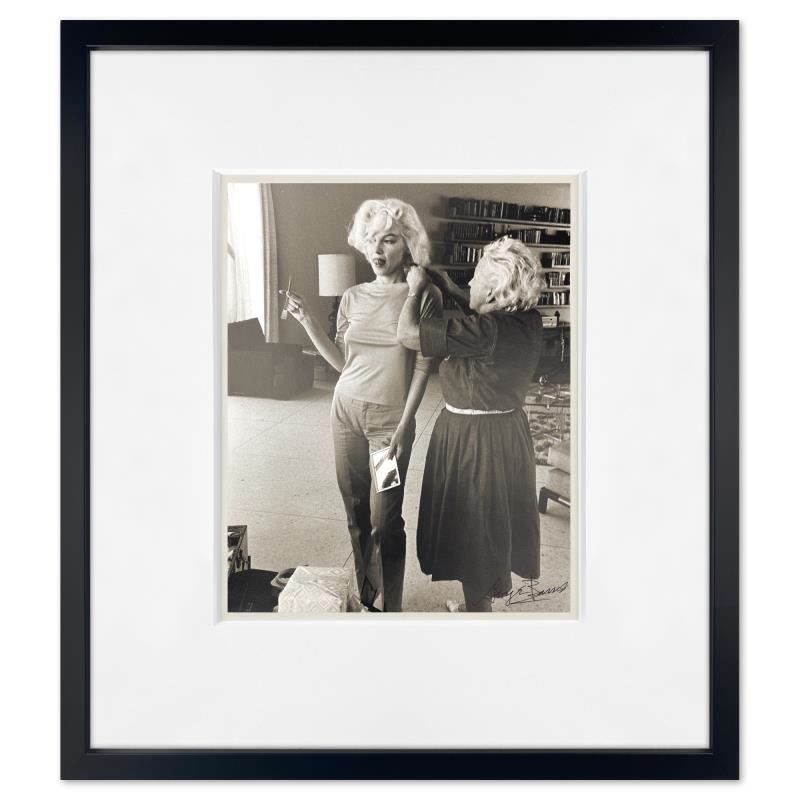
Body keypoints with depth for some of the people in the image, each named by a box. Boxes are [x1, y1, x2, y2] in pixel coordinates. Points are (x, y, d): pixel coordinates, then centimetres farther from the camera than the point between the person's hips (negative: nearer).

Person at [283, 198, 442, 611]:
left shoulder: (424, 296, -7)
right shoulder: (352, 298, 4)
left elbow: (423, 367, -8)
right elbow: (342, 362, 9)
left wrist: (404, 426, -12)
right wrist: (306, 319, 0)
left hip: (390, 416, -4)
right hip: (346, 409, 4)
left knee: (384, 519, -4)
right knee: (356, 511, 11)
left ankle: (391, 607, 13)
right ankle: (364, 597, 27)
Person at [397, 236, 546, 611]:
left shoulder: (482, 333, -29)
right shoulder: (528, 321, -6)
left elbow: (407, 333, -28)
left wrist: (416, 289, -12)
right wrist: (453, 291, 15)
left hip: (472, 440, -8)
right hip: (510, 433, 8)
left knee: (473, 531, 10)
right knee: (494, 528, 24)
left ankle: (478, 605, 27)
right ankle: (484, 599, 44)